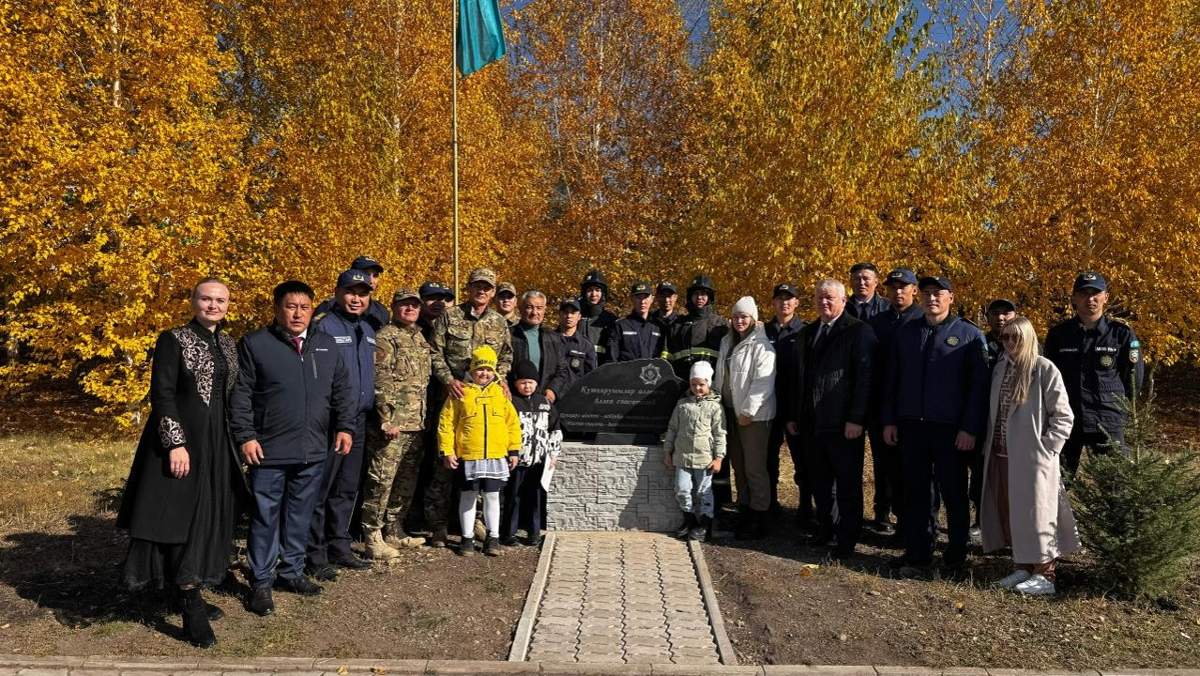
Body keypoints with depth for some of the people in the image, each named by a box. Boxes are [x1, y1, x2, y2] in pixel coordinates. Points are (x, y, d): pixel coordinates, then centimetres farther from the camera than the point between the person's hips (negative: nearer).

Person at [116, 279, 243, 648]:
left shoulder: (229, 345, 11)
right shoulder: (173, 340, -7)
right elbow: (161, 394, -12)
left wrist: (236, 441, 14)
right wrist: (176, 443, -19)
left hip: (217, 444, 6)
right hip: (181, 439, -6)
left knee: (207, 517, 11)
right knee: (178, 516, -4)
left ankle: (190, 593, 24)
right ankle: (192, 605, 1)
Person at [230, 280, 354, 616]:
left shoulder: (327, 345, 10)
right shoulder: (254, 344, -3)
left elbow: (342, 390, 13)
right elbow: (240, 395, -5)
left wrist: (345, 426, 5)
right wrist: (245, 436, -11)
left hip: (313, 451, 4)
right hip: (268, 451, -4)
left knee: (300, 516, 13)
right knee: (265, 517, 5)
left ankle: (292, 571, 28)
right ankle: (261, 581, 17)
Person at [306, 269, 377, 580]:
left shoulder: (368, 331, 14)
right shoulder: (324, 327, -9)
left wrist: (374, 414, 17)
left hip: (358, 424, 7)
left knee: (347, 490, 15)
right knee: (322, 491, 0)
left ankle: (339, 547, 26)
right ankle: (316, 556, 9)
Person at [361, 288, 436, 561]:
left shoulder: (420, 339, 17)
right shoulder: (385, 338, -7)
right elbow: (380, 383, -14)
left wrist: (425, 418, 19)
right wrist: (387, 419, -19)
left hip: (417, 425, 8)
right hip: (393, 425, -8)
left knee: (407, 480, 14)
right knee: (382, 479, -5)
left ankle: (394, 529, 26)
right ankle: (373, 536, 3)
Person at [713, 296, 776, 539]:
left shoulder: (762, 346, -12)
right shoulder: (727, 342, 13)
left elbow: (763, 382, -18)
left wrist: (748, 412, -18)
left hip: (754, 415, -8)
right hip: (730, 412, 8)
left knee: (755, 468, -4)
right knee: (738, 466, 15)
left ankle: (759, 518, 5)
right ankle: (744, 510, 26)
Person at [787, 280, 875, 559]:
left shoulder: (859, 331, -7)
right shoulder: (806, 334, 14)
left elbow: (864, 377, -13)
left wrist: (856, 419, -18)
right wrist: (794, 415, 13)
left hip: (843, 423, -6)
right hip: (811, 422, 6)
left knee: (848, 486, 4)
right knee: (820, 483, 15)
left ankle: (846, 540, 13)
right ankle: (824, 530, 28)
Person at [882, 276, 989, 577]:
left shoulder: (969, 334, 0)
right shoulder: (906, 332, 10)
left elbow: (979, 384, -4)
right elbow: (892, 379, 11)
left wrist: (971, 428, -11)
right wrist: (889, 420, 6)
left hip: (950, 429, -3)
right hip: (911, 426, 3)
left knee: (954, 494, 6)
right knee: (915, 492, 8)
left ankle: (956, 557, 19)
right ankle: (917, 554, 18)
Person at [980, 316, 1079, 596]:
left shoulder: (1045, 369, -9)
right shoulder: (1000, 368, 9)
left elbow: (1063, 416, -7)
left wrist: (1045, 448, -12)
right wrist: (989, 444, 9)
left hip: (1032, 458, -6)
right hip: (1002, 456, 6)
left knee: (1034, 514, 1)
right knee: (1008, 514, 11)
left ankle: (1044, 575, 13)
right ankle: (1022, 567, 24)